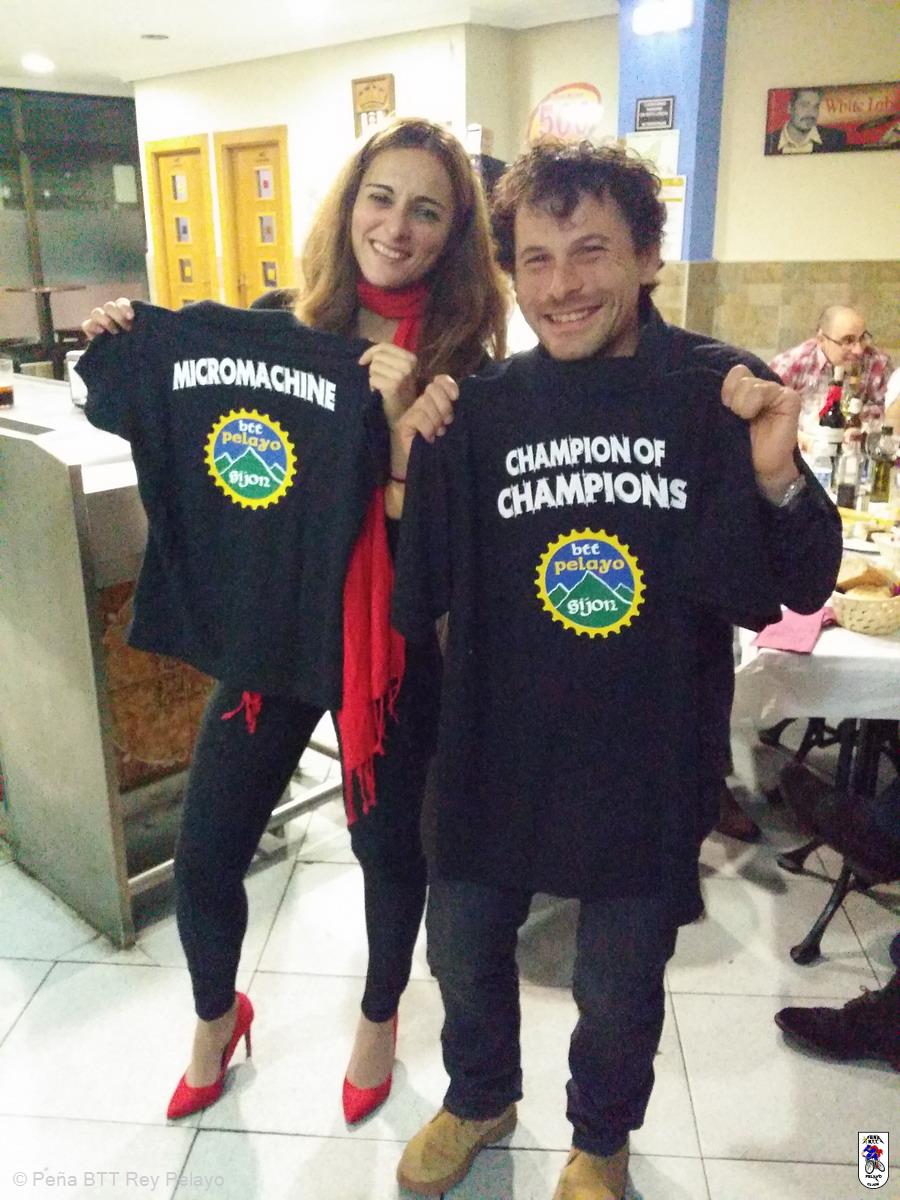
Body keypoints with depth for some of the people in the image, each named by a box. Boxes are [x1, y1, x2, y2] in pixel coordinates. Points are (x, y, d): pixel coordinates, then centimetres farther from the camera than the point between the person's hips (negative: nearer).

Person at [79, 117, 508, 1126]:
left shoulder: (464, 370, -8)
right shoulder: (279, 333, 0)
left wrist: (400, 411, -28)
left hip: (392, 640, -2)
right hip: (269, 622, 3)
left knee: (388, 845, 15)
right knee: (204, 856, 9)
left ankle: (380, 1018, 47)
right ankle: (216, 1019, 42)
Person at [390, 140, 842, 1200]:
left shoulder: (720, 394, -10)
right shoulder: (481, 406, -5)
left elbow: (796, 588, -9)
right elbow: (416, 596, -3)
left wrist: (777, 479, -26)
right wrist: (407, 463, -17)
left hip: (649, 759, -2)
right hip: (494, 748, 3)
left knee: (619, 990, 18)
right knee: (463, 949, 21)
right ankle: (479, 1098, 54)